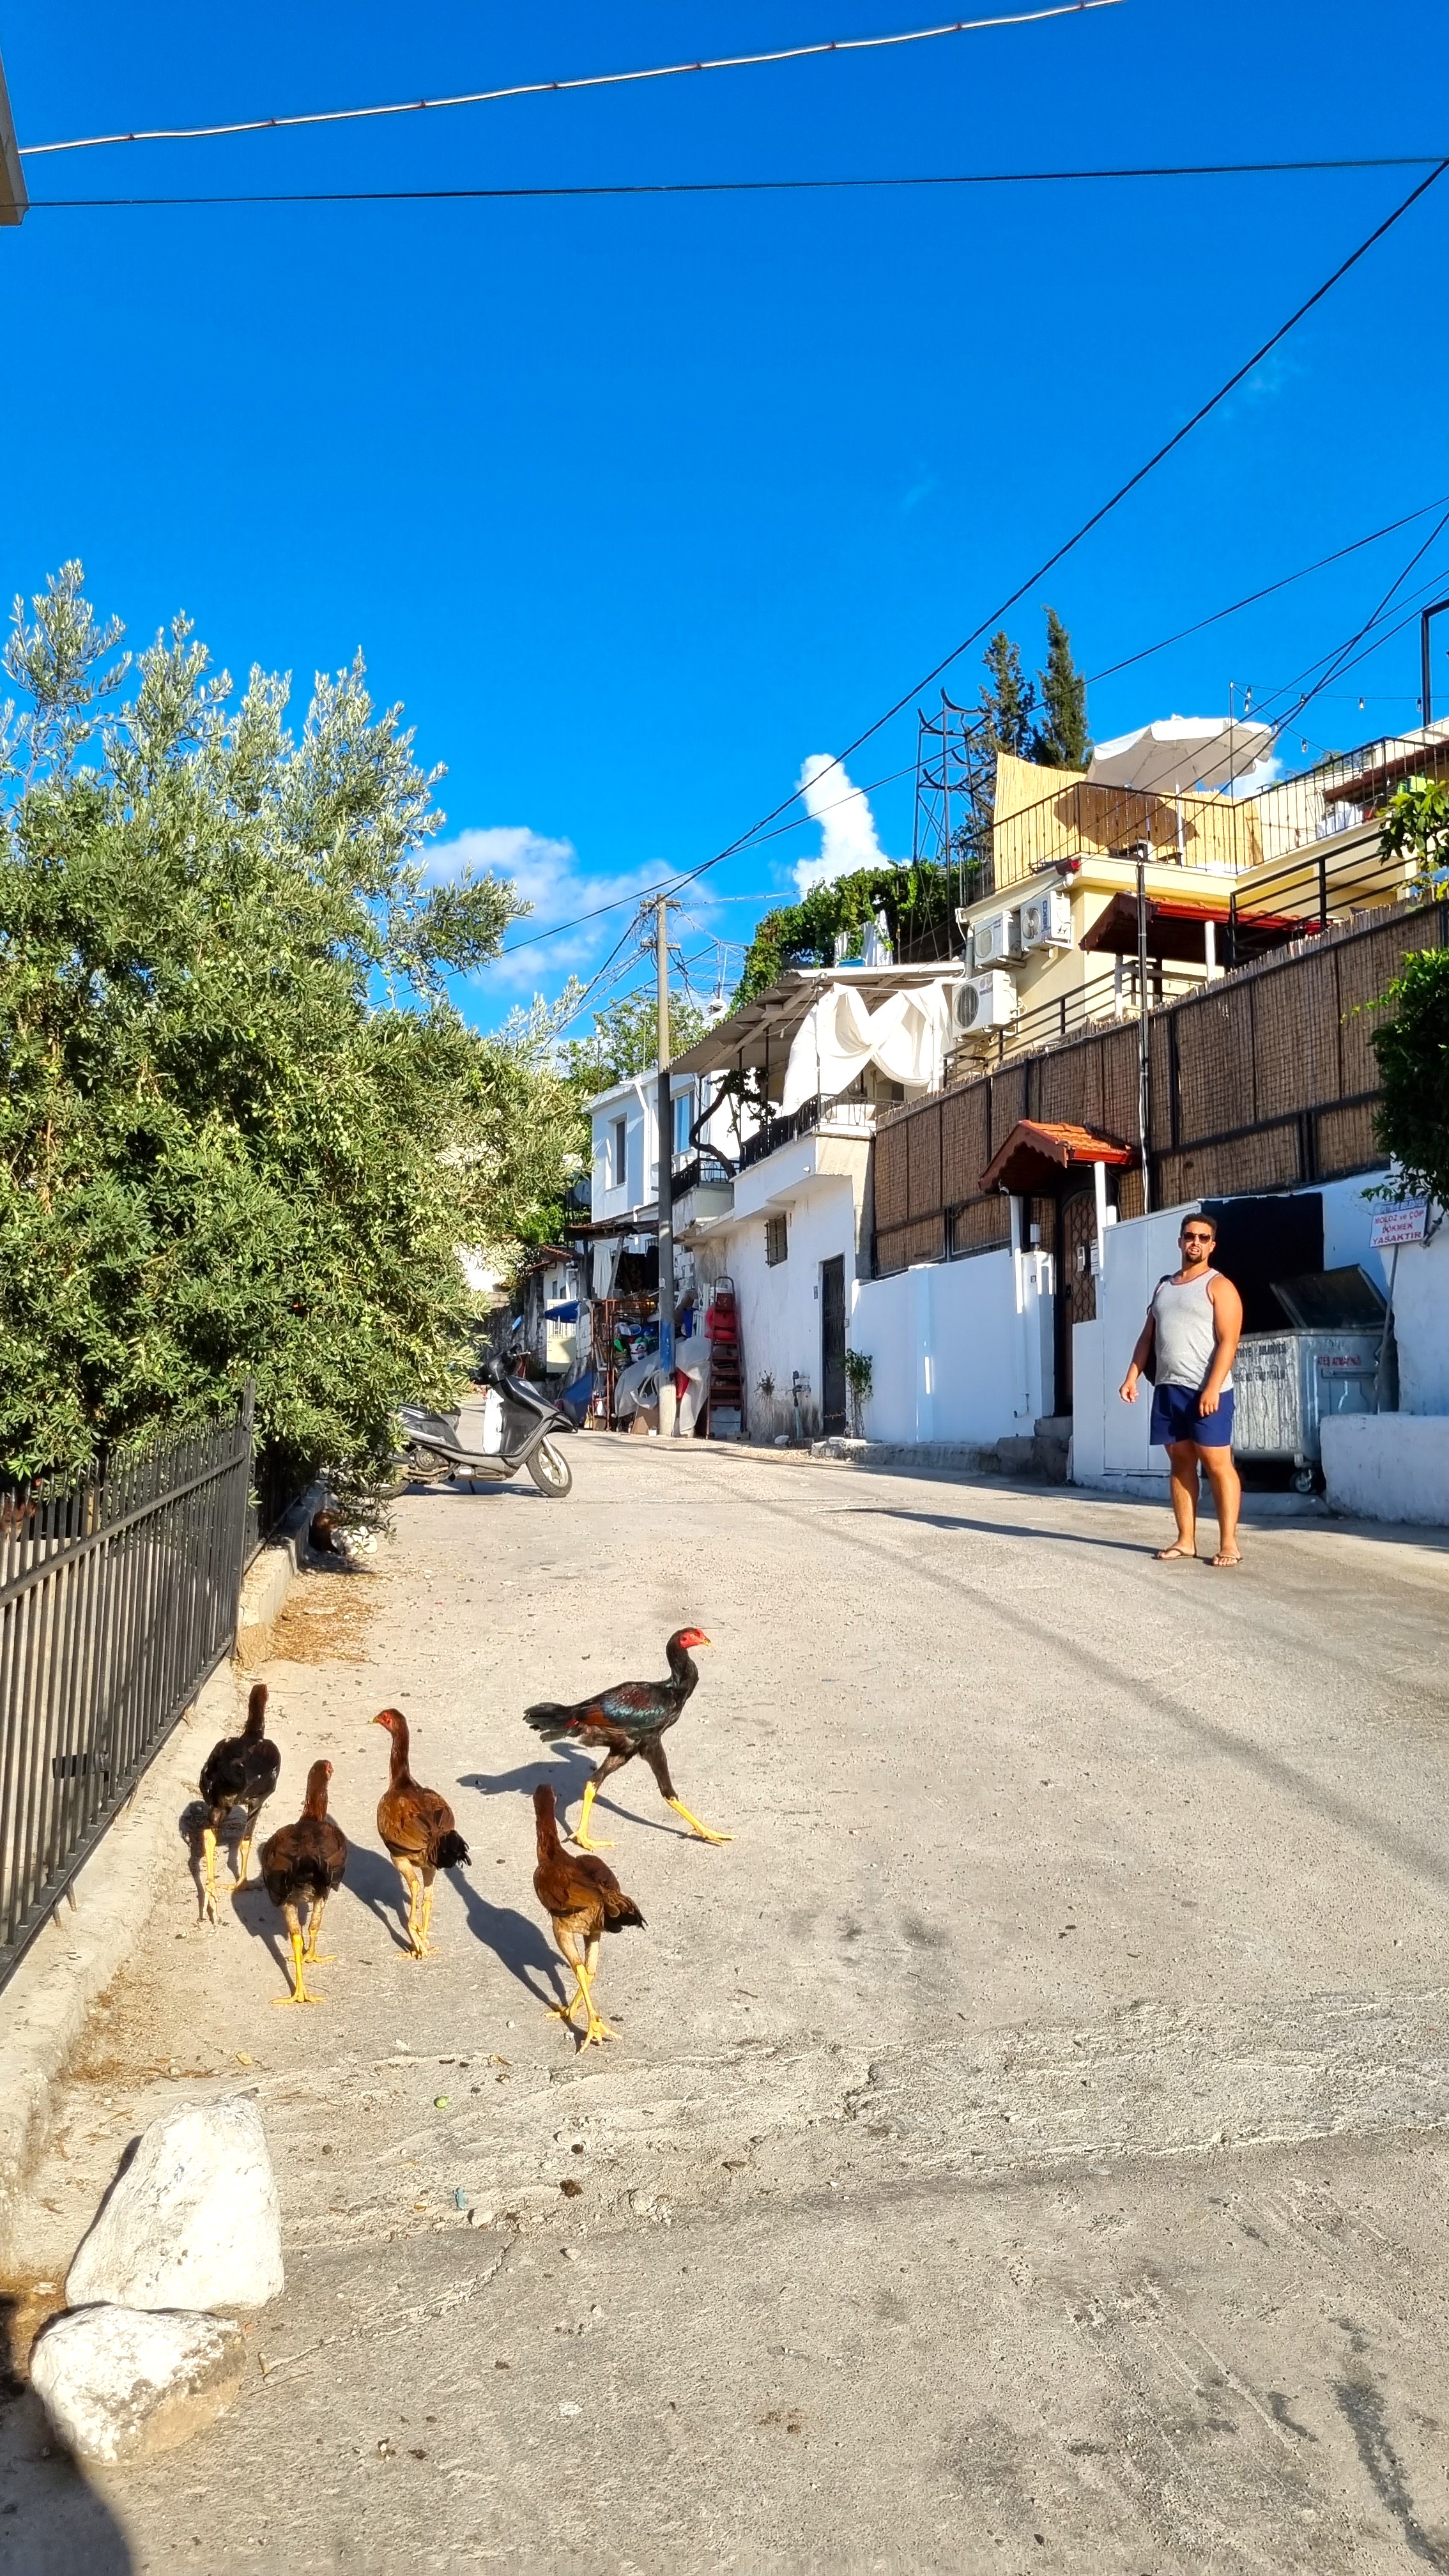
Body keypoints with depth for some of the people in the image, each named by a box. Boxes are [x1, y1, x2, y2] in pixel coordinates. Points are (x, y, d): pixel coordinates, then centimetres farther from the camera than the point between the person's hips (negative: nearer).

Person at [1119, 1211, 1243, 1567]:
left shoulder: (1219, 1286, -2)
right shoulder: (1163, 1287, 19)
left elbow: (1227, 1341, -11)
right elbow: (1147, 1337, 19)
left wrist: (1212, 1389, -20)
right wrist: (1132, 1376, 6)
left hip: (1206, 1391, -6)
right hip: (1167, 1388, 7)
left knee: (1217, 1464, -5)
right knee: (1180, 1463, 8)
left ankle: (1229, 1543, -1)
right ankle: (1186, 1540, 12)